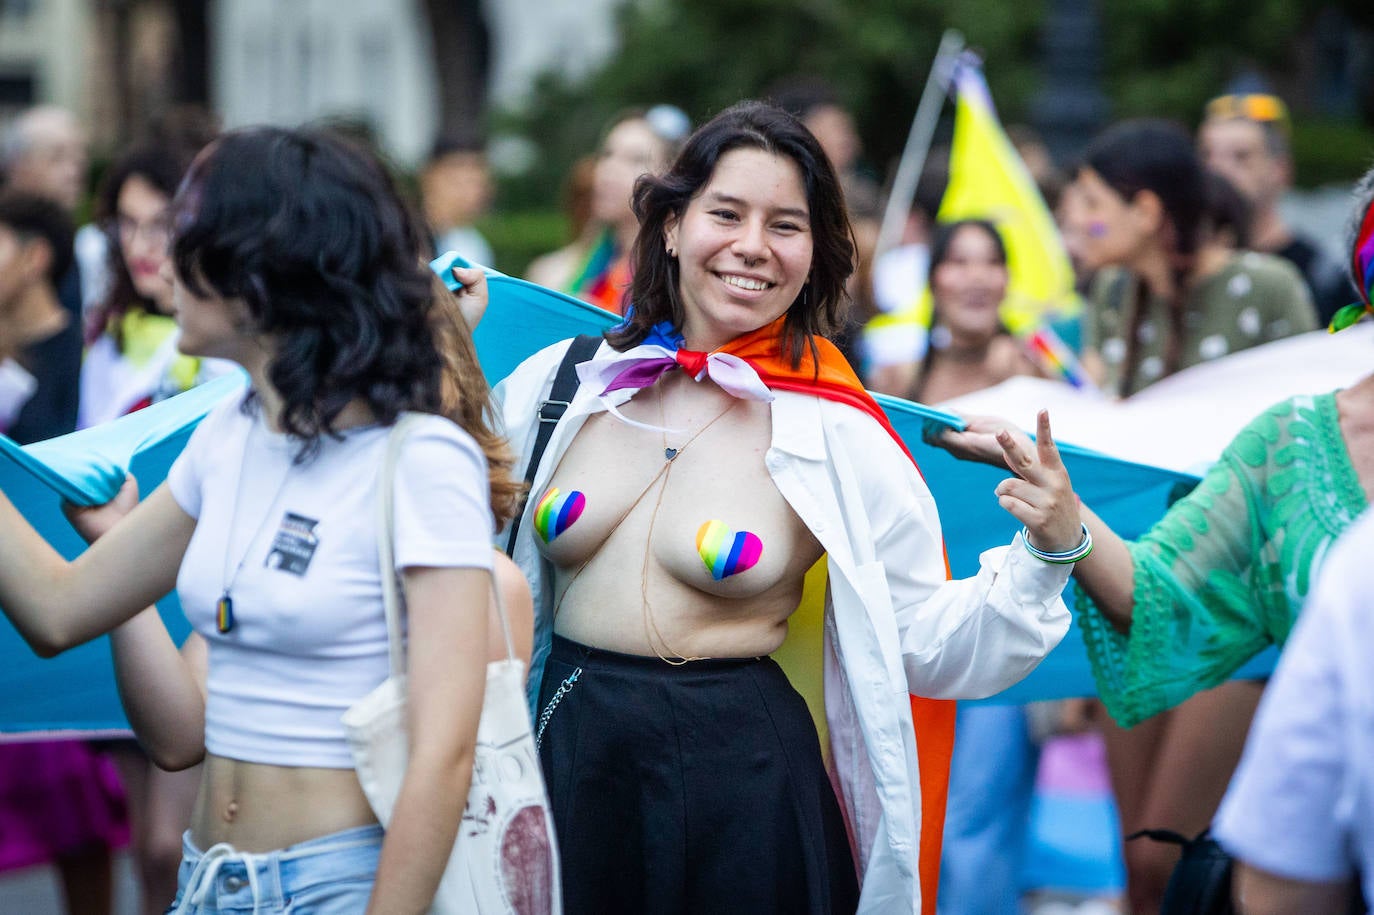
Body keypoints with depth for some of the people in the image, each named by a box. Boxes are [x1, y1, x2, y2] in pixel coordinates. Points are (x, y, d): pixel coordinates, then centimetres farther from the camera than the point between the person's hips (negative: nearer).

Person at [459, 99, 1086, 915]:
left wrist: (1049, 552, -18)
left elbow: (929, 647, -4)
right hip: (565, 757, 3)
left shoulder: (838, 439, -4)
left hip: (739, 779, -2)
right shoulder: (560, 383, 3)